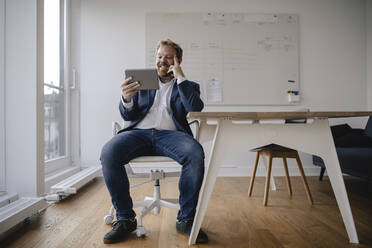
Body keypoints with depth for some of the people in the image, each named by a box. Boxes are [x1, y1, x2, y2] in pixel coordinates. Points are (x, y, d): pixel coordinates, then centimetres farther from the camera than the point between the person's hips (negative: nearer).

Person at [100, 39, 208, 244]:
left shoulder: (187, 86, 20)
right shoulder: (143, 82, 23)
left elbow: (196, 108, -2)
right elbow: (127, 116, 14)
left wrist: (180, 77, 1)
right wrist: (126, 100, -10)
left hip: (170, 133, -1)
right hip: (139, 132, 2)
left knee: (195, 154, -34)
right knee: (108, 152, -29)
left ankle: (186, 219, -15)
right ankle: (125, 218, -12)